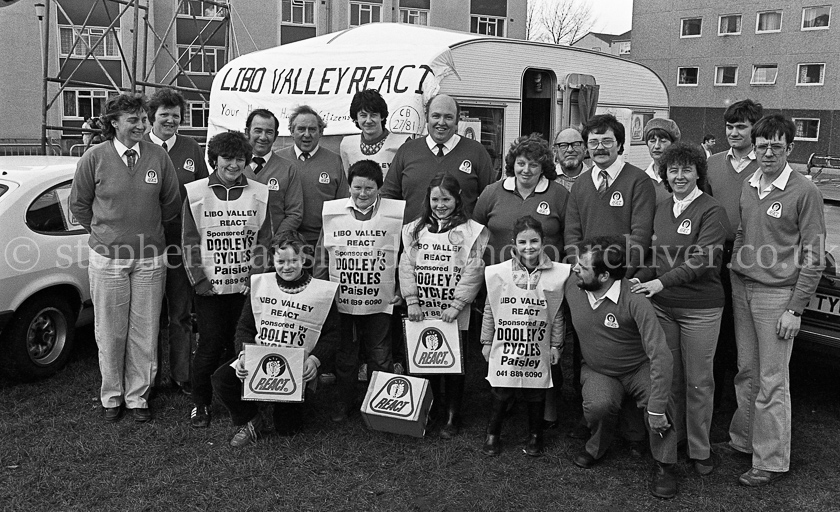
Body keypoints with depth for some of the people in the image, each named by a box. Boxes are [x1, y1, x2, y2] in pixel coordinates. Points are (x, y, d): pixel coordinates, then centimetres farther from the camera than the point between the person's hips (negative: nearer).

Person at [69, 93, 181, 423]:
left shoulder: (158, 157, -2)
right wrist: (106, 232, 10)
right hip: (107, 259, -1)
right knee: (110, 332, 9)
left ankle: (138, 395, 23)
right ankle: (111, 395, 27)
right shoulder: (94, 158, -5)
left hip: (150, 259, 1)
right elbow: (79, 204, 6)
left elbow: (171, 203, 8)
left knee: (144, 331, 7)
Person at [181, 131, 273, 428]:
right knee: (210, 345, -1)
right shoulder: (196, 192, 2)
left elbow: (264, 239, 6)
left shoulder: (259, 194, 5)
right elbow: (189, 240, 1)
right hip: (209, 286, -1)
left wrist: (256, 276, -3)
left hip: (247, 286, 1)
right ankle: (200, 404, 15)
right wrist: (198, 279, -5)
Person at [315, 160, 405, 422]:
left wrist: (402, 290, 1)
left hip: (380, 302, -1)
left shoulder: (396, 214, -4)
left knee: (380, 357, 8)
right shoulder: (333, 213, -1)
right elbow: (321, 257, 5)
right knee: (344, 354, 15)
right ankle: (345, 401, 32)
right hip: (341, 300, 1)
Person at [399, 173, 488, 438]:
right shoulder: (414, 230, 7)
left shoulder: (472, 232, -4)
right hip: (422, 313, 3)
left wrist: (456, 305, -15)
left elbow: (473, 272, -9)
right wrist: (412, 301, -6)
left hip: (455, 315, -3)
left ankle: (452, 416, 17)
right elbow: (407, 266, 3)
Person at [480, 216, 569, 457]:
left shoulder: (555, 274, -4)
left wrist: (556, 345, 5)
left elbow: (557, 314, 3)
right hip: (505, 347, 0)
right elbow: (489, 310, 4)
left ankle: (535, 436, 31)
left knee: (536, 393, 10)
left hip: (538, 349, 0)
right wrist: (486, 342, 7)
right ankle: (492, 435, 26)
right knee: (501, 393, 6)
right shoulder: (499, 273, -4)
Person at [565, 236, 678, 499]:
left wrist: (656, 409, -34)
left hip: (639, 369, -2)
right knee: (598, 404, -30)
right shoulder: (572, 287, -14)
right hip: (597, 371, 3)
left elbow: (661, 356, -32)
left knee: (658, 402, -32)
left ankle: (664, 467, -6)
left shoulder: (634, 301, -29)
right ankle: (596, 448, 5)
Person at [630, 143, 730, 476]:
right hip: (662, 306, 5)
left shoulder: (712, 211, -9)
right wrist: (641, 279, 0)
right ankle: (671, 438, 28)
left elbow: (702, 260, -19)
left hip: (700, 309, -5)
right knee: (668, 376, 12)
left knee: (698, 381, 4)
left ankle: (700, 450, 18)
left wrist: (662, 282, -24)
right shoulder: (662, 210, 11)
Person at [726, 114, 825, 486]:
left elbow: (813, 257, -9)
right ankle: (742, 440, 28)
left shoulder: (805, 192, -9)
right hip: (742, 289, 5)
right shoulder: (747, 187, 8)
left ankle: (771, 461, 11)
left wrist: (795, 309, -11)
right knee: (746, 372, 13)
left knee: (772, 382, 0)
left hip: (777, 295, -5)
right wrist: (735, 284, 10)